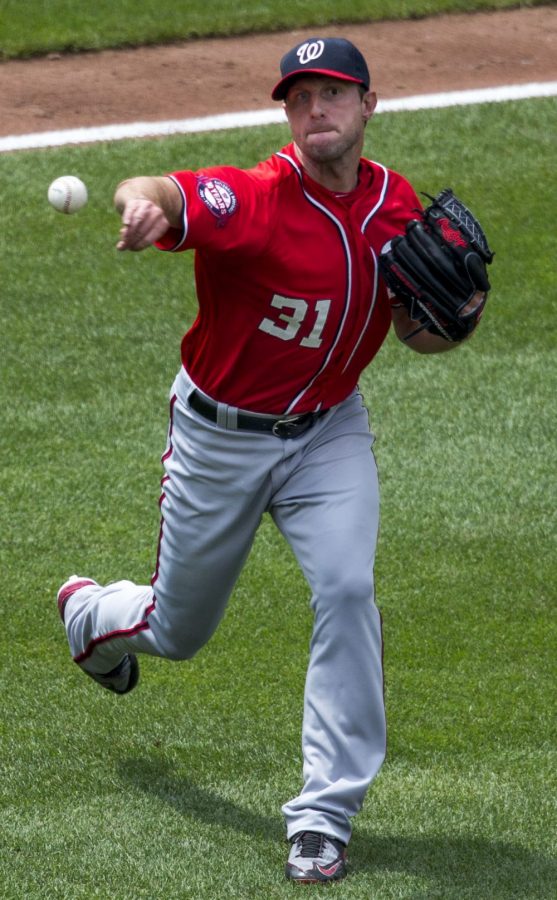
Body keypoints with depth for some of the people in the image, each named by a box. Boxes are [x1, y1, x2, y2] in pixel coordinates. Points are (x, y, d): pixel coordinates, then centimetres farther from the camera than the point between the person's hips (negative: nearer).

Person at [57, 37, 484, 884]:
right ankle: (90, 612, 53)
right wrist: (144, 202, -72)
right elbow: (159, 194, -47)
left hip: (330, 432, 3)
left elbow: (417, 334, 6)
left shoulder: (397, 204, -7)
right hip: (220, 437, -3)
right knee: (178, 631, 14)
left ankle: (324, 816, -12)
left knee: (346, 590, -20)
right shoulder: (253, 200, -26)